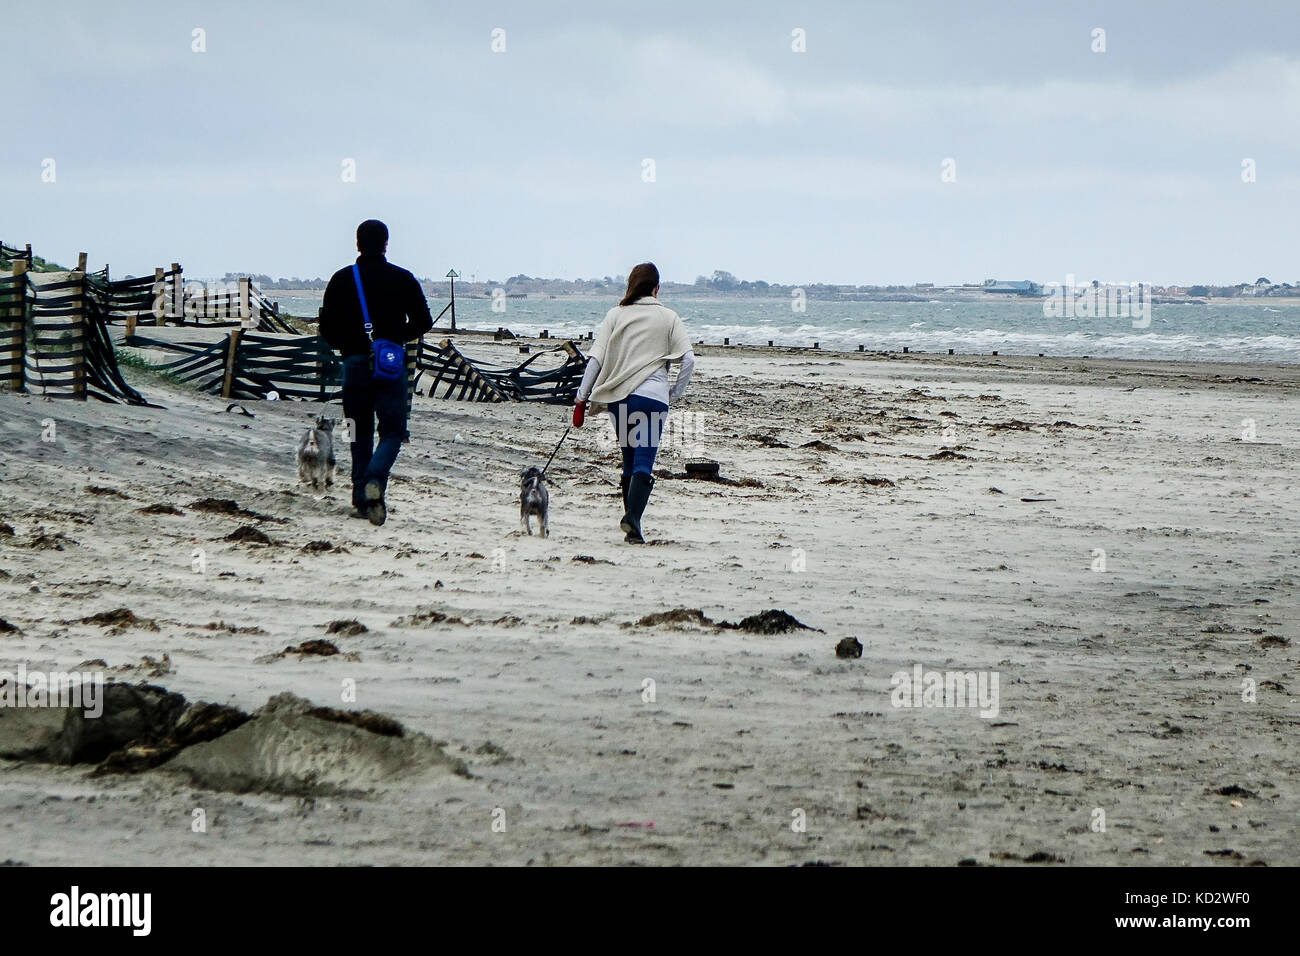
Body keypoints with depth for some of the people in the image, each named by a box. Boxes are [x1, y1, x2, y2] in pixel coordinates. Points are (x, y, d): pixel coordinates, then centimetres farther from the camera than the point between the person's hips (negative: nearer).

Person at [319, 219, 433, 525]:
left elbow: (327, 327, 1)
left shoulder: (341, 280, 2)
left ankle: (362, 499, 6)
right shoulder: (403, 279, 0)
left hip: (355, 362, 1)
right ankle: (375, 480, -23)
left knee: (360, 433, 10)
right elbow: (423, 322, 2)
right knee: (392, 430, 3)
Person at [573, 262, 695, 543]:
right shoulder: (668, 317, 6)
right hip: (652, 396, -3)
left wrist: (581, 399, 6)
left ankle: (631, 519, 18)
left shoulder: (616, 315, 8)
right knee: (644, 462, -9)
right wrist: (674, 393, 7)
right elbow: (688, 359, -3)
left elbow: (595, 359, 3)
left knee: (630, 462, 16)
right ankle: (632, 516, -28)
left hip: (618, 396, 3)